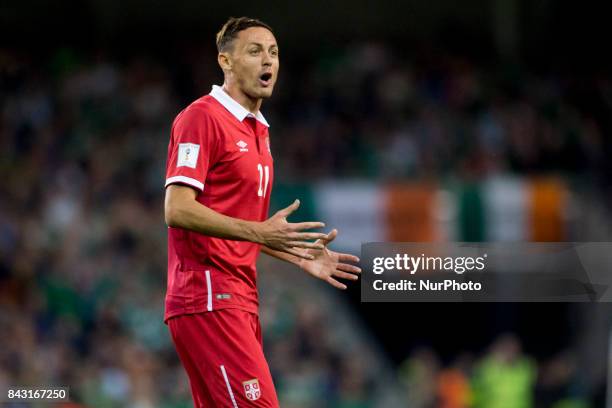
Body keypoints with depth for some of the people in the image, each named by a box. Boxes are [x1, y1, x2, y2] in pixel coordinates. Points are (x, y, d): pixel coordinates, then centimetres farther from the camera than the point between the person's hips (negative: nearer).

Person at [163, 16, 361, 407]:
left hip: (241, 301, 9)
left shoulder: (258, 130, 20)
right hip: (208, 298, -9)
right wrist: (258, 232, -25)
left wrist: (300, 256, 17)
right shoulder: (202, 118, -8)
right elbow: (177, 209, -18)